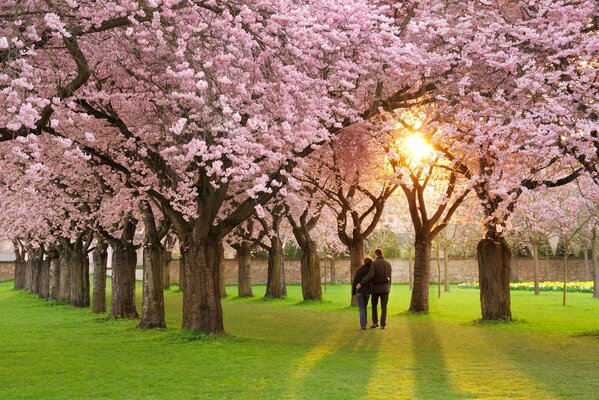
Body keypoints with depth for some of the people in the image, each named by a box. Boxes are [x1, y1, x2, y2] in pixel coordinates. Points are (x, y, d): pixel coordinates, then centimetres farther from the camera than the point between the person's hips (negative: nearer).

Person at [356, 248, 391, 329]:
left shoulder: (374, 263, -12)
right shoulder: (388, 264, 4)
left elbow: (370, 275, -24)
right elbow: (389, 277, 7)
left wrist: (361, 284, -23)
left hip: (376, 288, -3)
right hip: (385, 288, 3)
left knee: (374, 305, 15)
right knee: (384, 307, 5)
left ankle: (375, 322, 8)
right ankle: (383, 324, 0)